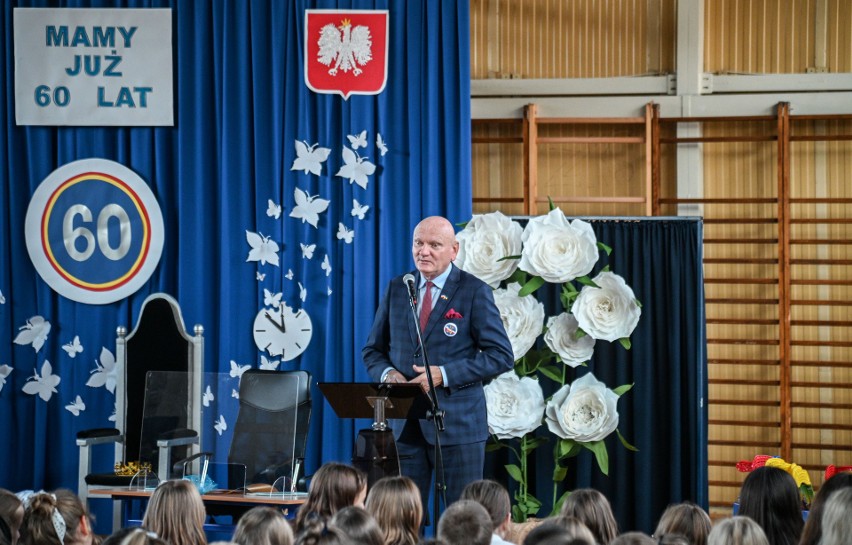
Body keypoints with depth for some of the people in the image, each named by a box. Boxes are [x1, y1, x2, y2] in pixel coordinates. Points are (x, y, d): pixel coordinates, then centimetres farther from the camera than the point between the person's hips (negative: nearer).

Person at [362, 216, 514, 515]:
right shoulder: (397, 289, 10)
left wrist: (444, 374, -16)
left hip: (457, 422, -4)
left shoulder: (475, 292, -3)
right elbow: (373, 350, 16)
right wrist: (387, 373, -7)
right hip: (404, 423, 4)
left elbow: (501, 356, -7)